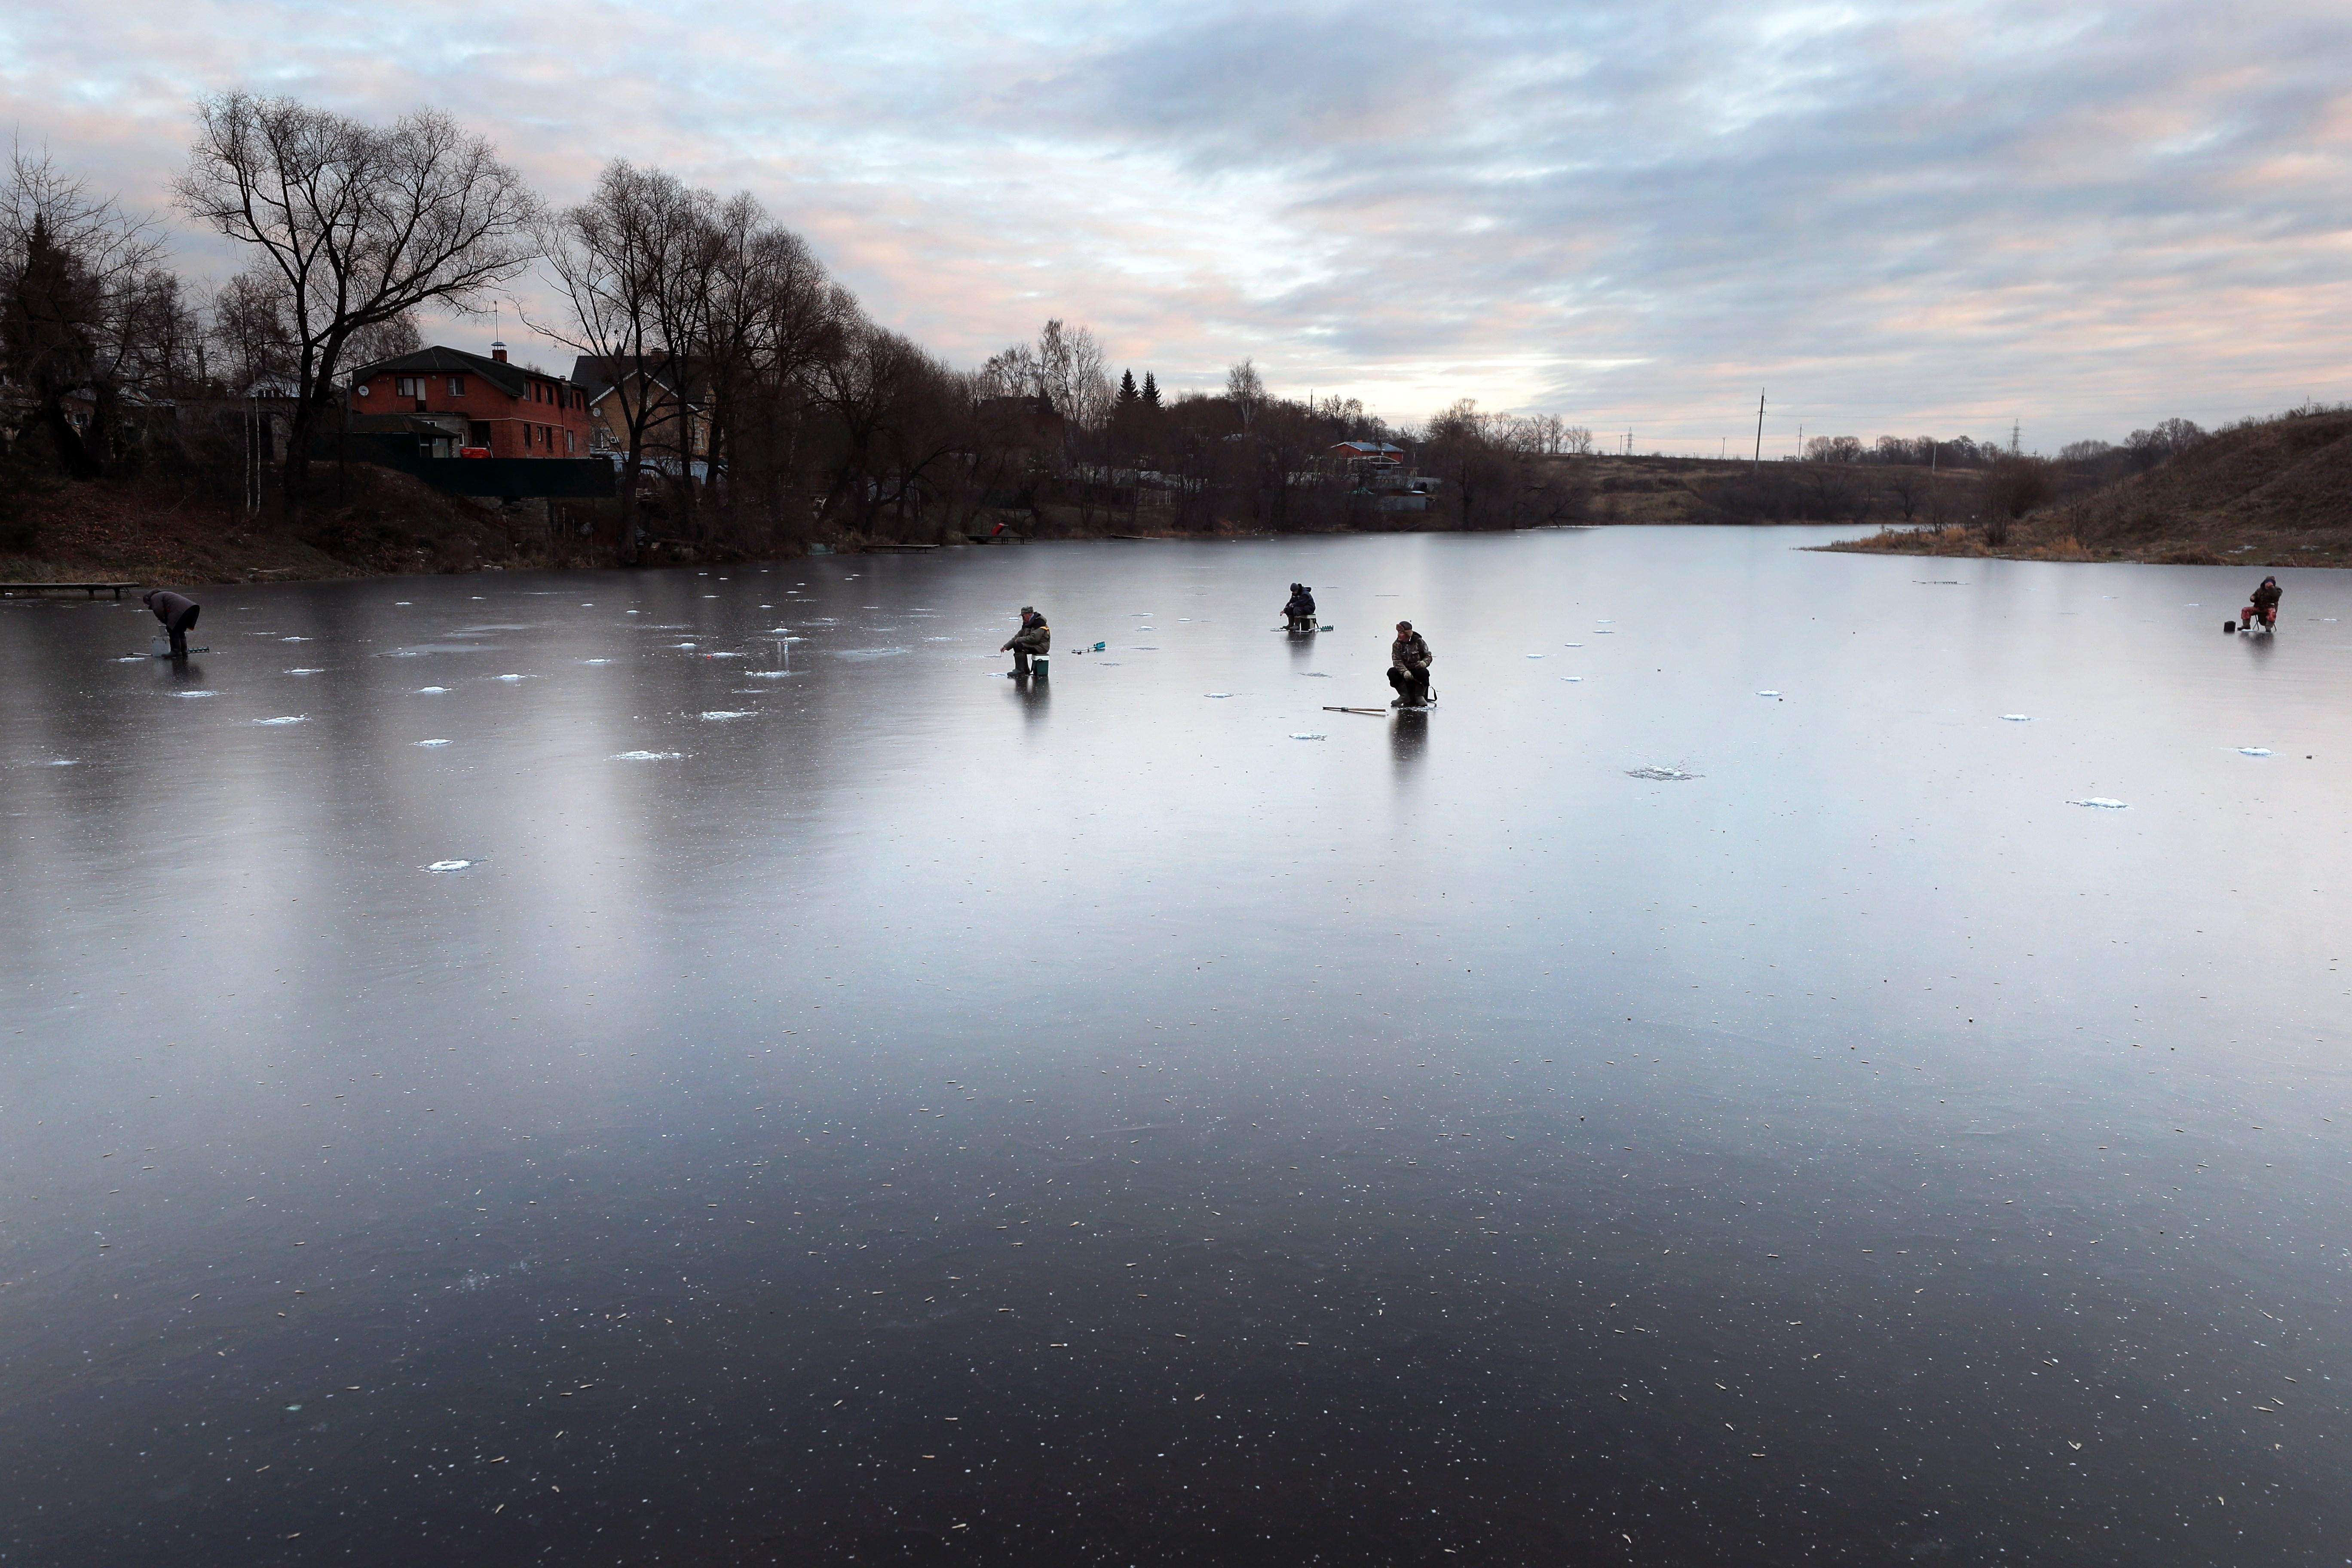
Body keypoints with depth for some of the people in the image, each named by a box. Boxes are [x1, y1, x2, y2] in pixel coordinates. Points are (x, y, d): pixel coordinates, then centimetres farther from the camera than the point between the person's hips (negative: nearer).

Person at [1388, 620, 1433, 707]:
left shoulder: (1419, 642, -8)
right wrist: (1405, 672, -35)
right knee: (1392, 672, -27)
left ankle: (1420, 696, -10)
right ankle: (1404, 696, -10)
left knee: (1424, 673, -35)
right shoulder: (1396, 645, -5)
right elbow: (1397, 661, -16)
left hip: (1418, 669, -2)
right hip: (1403, 671, 2)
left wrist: (1424, 663, -29)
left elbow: (1429, 656, -4)